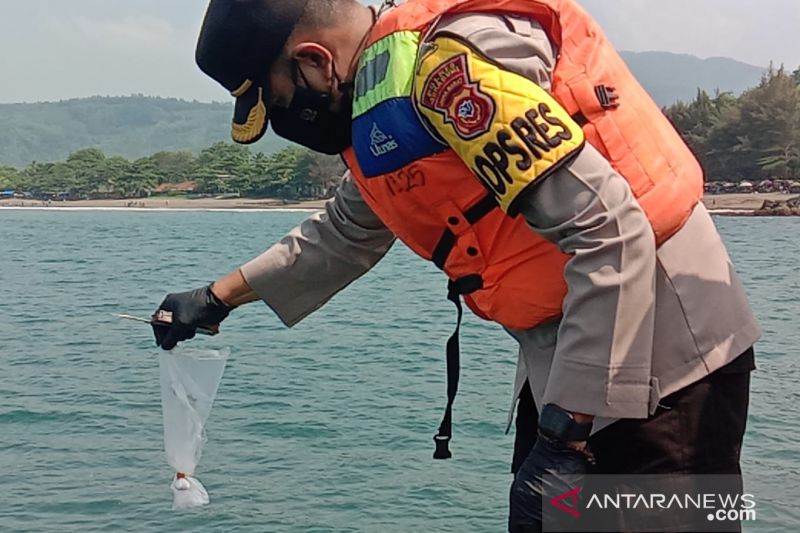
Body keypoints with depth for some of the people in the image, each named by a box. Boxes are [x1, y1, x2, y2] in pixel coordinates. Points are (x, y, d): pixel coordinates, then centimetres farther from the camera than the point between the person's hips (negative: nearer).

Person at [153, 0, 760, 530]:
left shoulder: (447, 63, -21)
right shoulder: (381, 88, 9)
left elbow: (612, 235, -27)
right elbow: (344, 235, 27)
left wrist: (567, 433, -25)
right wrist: (220, 297, 28)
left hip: (659, 356, -10)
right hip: (566, 359, 10)